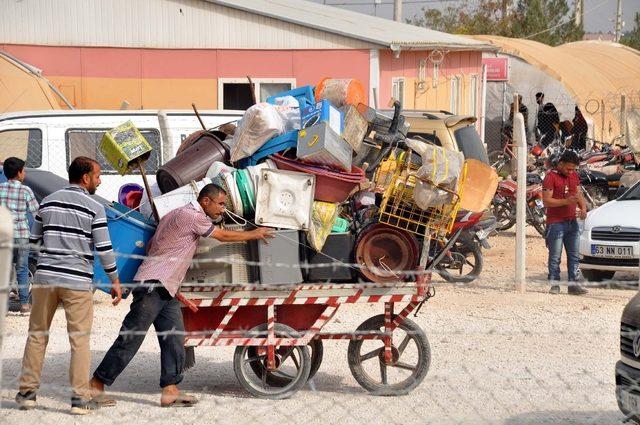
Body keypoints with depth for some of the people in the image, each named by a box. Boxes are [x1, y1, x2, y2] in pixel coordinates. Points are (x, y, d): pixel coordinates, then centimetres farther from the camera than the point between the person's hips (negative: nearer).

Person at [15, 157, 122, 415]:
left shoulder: (48, 202, 8)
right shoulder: (94, 209, -4)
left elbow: (33, 239, 14)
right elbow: (104, 249, -6)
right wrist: (115, 281, 3)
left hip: (45, 277, 4)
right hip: (77, 282, -4)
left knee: (37, 335, 12)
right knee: (79, 339, 2)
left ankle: (27, 392, 14)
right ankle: (80, 398, 1)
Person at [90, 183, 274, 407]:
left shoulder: (176, 215, 20)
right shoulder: (192, 216, -10)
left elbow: (150, 245, 24)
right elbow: (224, 236, -3)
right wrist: (254, 234, 11)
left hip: (166, 291, 10)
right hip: (153, 285, -10)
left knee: (174, 339, 3)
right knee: (131, 338, -9)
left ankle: (170, 390, 1)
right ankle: (96, 384, -5)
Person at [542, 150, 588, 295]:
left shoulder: (574, 176, 12)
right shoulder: (551, 177, -10)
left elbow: (579, 194, 20)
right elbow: (546, 201, -15)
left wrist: (583, 207, -1)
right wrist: (566, 201, -24)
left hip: (572, 222, 7)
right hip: (556, 223, -7)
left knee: (574, 256, 7)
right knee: (555, 257, -2)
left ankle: (573, 284, 11)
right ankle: (554, 285, 4)